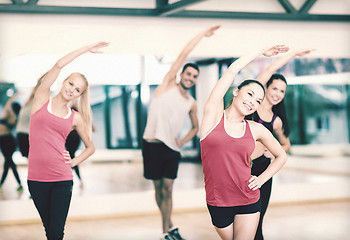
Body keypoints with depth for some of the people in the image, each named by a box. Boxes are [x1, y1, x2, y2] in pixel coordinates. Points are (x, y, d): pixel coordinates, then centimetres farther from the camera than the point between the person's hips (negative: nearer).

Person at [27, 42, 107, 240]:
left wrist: (73, 162, 3)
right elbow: (59, 65, -4)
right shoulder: (42, 100, 5)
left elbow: (91, 147, 19)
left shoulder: (75, 118, 7)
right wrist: (86, 49, 0)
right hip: (36, 178, 0)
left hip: (62, 180, 0)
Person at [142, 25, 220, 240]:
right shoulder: (168, 84, 1)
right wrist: (203, 34, 0)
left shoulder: (192, 104, 11)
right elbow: (184, 54, -4)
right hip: (153, 144, -2)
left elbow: (196, 127, 25)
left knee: (167, 188, -3)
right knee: (158, 187, 6)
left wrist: (184, 140, 4)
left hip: (172, 148, 3)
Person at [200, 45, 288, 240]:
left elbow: (282, 156, 20)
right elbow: (233, 69, -5)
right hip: (217, 203, -1)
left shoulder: (256, 129, 4)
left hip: (249, 202, 1)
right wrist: (262, 52, 7)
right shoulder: (214, 114, -3)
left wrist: (262, 179, 5)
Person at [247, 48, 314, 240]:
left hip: (261, 170, 2)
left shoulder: (276, 121, 9)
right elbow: (270, 70, -4)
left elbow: (286, 144, 26)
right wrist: (294, 53, 1)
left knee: (256, 224, 1)